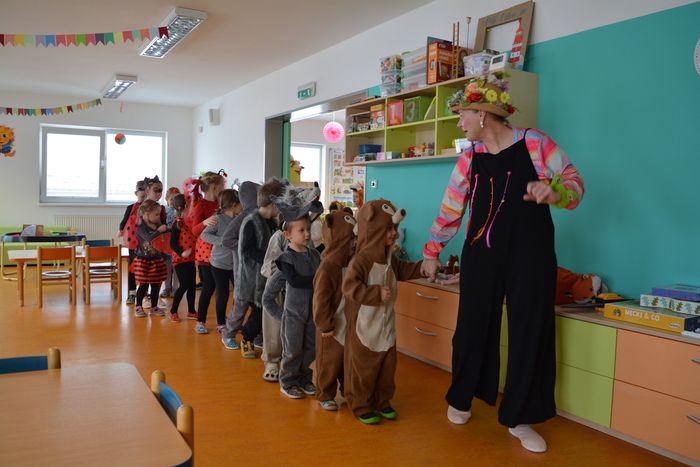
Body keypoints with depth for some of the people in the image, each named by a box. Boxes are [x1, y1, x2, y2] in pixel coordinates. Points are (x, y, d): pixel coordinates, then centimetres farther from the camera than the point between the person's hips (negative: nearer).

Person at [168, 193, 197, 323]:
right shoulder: (177, 223, -13)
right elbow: (172, 243, -17)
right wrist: (181, 253, -30)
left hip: (191, 259, 7)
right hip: (180, 260, -7)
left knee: (192, 285, 10)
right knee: (184, 285, -5)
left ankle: (191, 311, 22)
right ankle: (173, 311, 10)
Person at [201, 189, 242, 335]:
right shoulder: (219, 219, -15)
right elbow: (204, 235, -18)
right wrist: (223, 241, -28)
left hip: (236, 264, 5)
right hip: (220, 263, -5)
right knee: (223, 294, 6)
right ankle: (221, 324, 24)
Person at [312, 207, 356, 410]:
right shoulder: (328, 267, -22)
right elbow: (320, 300, -21)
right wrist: (325, 326, -17)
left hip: (350, 325, 7)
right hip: (333, 328, -7)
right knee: (329, 364, 10)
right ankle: (325, 395, 27)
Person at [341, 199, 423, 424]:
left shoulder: (391, 260, 5)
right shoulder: (361, 260, -21)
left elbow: (407, 270, 20)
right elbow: (349, 287, -27)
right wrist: (376, 293, -30)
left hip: (386, 325, 8)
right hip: (364, 327, -8)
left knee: (387, 366, 17)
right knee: (363, 369, 6)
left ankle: (381, 402, 33)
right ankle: (361, 406, 21)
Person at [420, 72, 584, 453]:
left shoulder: (534, 142, -4)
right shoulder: (469, 157, 6)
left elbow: (573, 180, -2)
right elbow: (450, 209, 12)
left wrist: (553, 190, -25)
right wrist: (432, 251, 17)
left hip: (531, 254, -2)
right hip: (481, 252, 3)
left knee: (530, 332, 3)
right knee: (473, 325, 7)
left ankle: (519, 418, 20)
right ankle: (461, 399, 30)